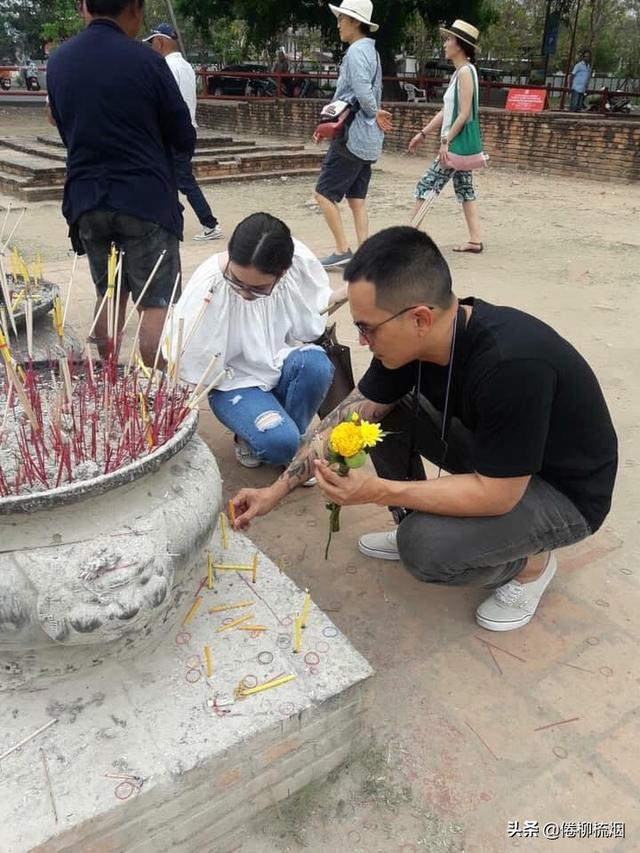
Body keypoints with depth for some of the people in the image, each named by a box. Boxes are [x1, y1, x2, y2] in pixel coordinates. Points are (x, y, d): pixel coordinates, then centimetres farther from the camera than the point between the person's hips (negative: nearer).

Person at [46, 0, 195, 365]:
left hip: (86, 198, 6)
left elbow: (66, 131, 16)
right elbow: (184, 137, -4)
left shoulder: (58, 61, 7)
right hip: (146, 198, -5)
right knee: (157, 303, -2)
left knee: (108, 294, 18)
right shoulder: (145, 60, -9)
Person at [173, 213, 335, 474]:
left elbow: (313, 327, 2)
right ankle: (251, 437, 9)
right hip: (235, 383, -3)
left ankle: (295, 442, -4)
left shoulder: (300, 263, -19)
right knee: (280, 442, -28)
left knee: (316, 363, -31)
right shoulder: (207, 285, -26)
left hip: (281, 366, 3)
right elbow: (182, 366, -19)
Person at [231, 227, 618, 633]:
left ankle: (529, 563, 3)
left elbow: (495, 494, -30)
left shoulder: (511, 365, -37)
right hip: (490, 453, 7)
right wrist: (277, 490, -6)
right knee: (381, 408, -7)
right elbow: (352, 416, -6)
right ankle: (415, 524, 11)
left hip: (566, 490, -6)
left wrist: (377, 490, -31)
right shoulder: (412, 339, -15)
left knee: (426, 548, -28)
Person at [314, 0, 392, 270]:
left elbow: (363, 93, -23)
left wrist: (374, 114, -6)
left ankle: (342, 250, -3)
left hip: (353, 137, -9)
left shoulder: (356, 51, -12)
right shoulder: (371, 51, 18)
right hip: (367, 140, 9)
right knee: (357, 199, 9)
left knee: (324, 193, -4)